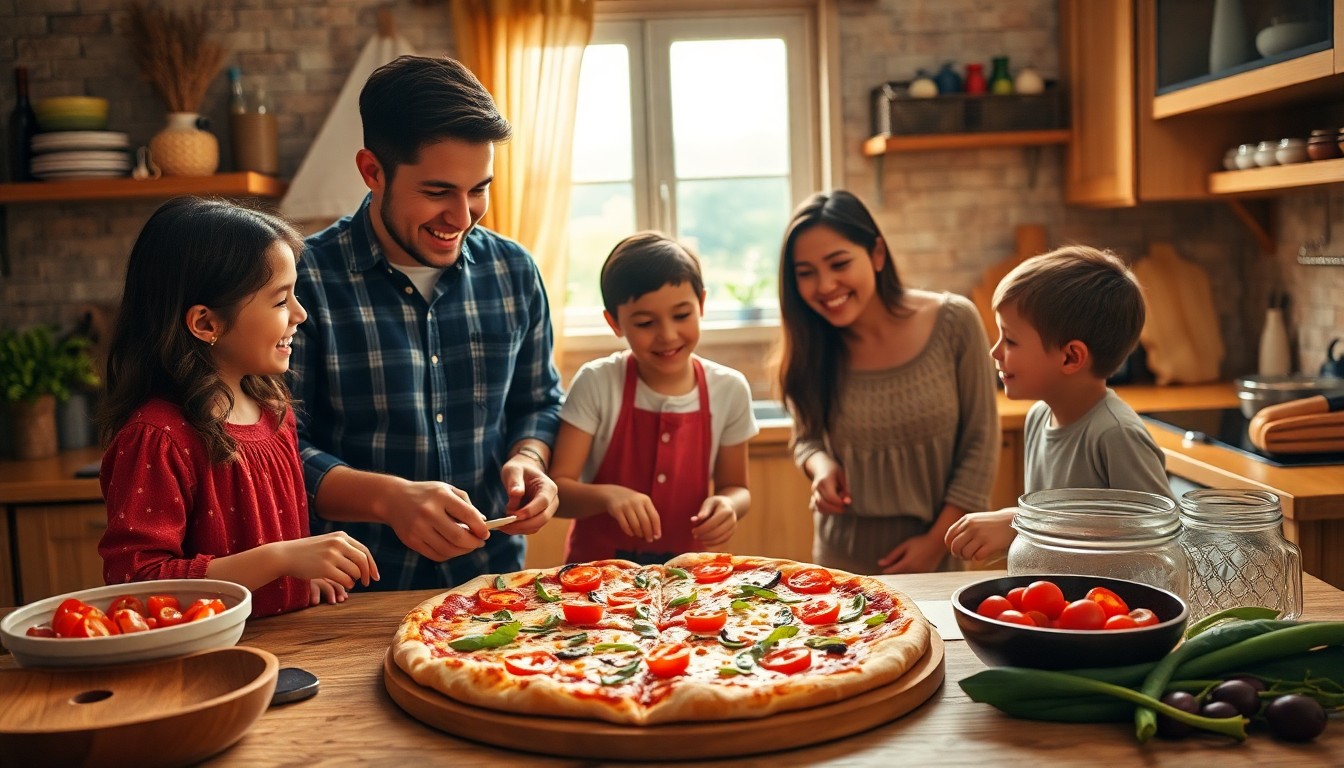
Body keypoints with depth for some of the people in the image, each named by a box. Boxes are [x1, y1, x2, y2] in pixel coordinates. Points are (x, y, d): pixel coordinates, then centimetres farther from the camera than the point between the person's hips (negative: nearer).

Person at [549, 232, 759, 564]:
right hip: (598, 566, -4)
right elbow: (556, 488, -8)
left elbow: (735, 487, 9)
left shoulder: (729, 390, -1)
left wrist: (729, 505, -12)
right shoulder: (596, 384, -7)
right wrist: (607, 495, -27)